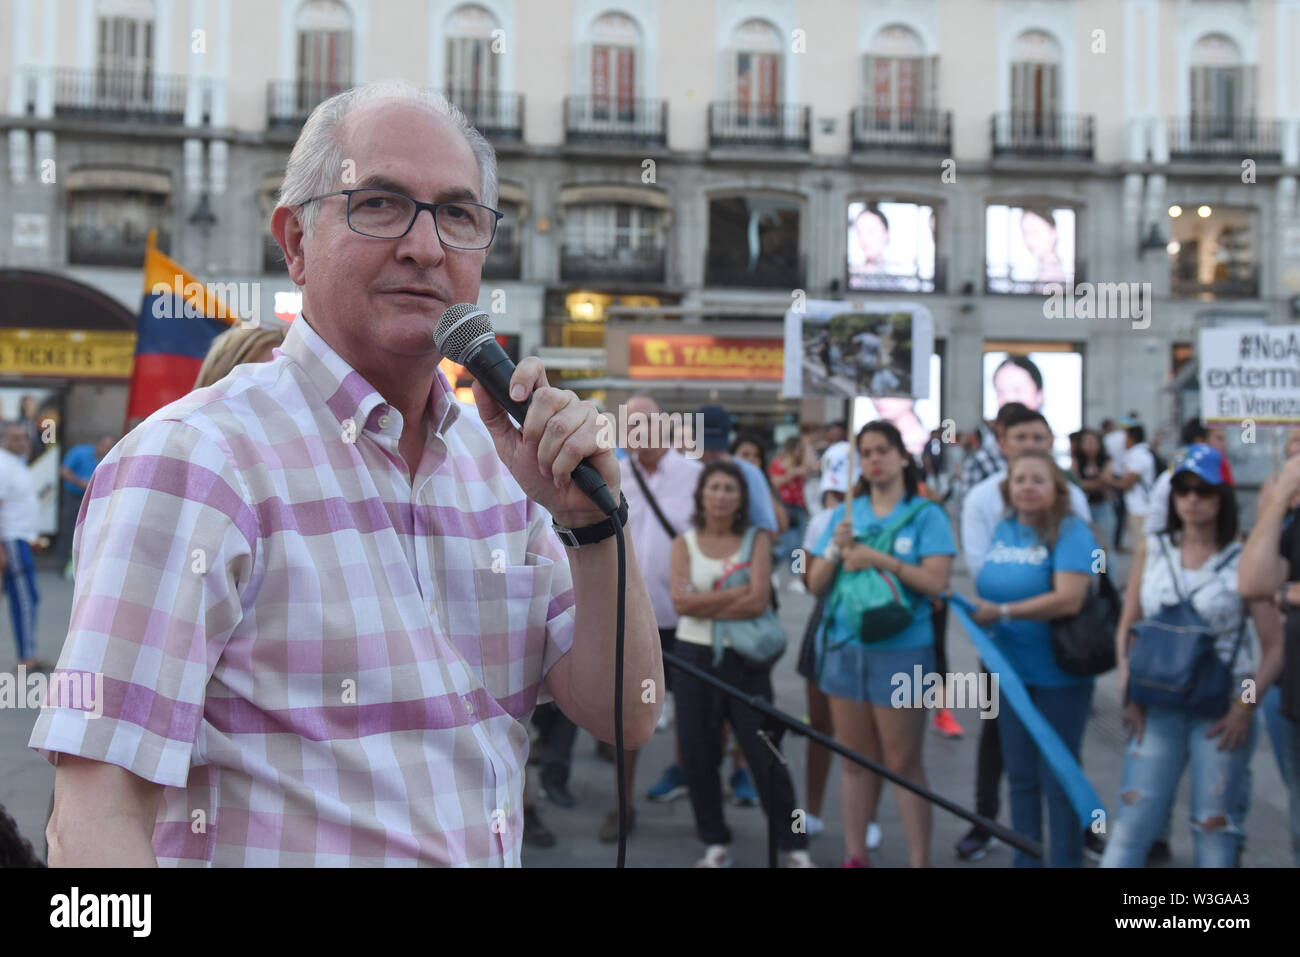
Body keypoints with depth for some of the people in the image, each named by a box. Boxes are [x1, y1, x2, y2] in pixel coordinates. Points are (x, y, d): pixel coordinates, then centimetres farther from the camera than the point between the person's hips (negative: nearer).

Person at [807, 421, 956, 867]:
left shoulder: (925, 515, -2)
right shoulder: (845, 514, 10)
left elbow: (936, 581, -12)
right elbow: (816, 584, 8)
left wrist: (881, 560, -19)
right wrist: (836, 549, -9)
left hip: (901, 651, -4)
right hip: (844, 646, 4)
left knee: (903, 763, 0)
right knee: (856, 760, 11)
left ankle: (919, 859, 7)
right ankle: (854, 854, 20)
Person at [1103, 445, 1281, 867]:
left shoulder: (1244, 561, -3)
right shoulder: (1154, 549, 6)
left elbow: (1275, 648, -3)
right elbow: (1126, 627, 10)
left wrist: (1244, 707, -12)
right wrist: (1130, 692, 0)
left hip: (1222, 713, -2)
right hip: (1158, 707, 2)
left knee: (1216, 828, 6)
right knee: (1132, 821, -2)